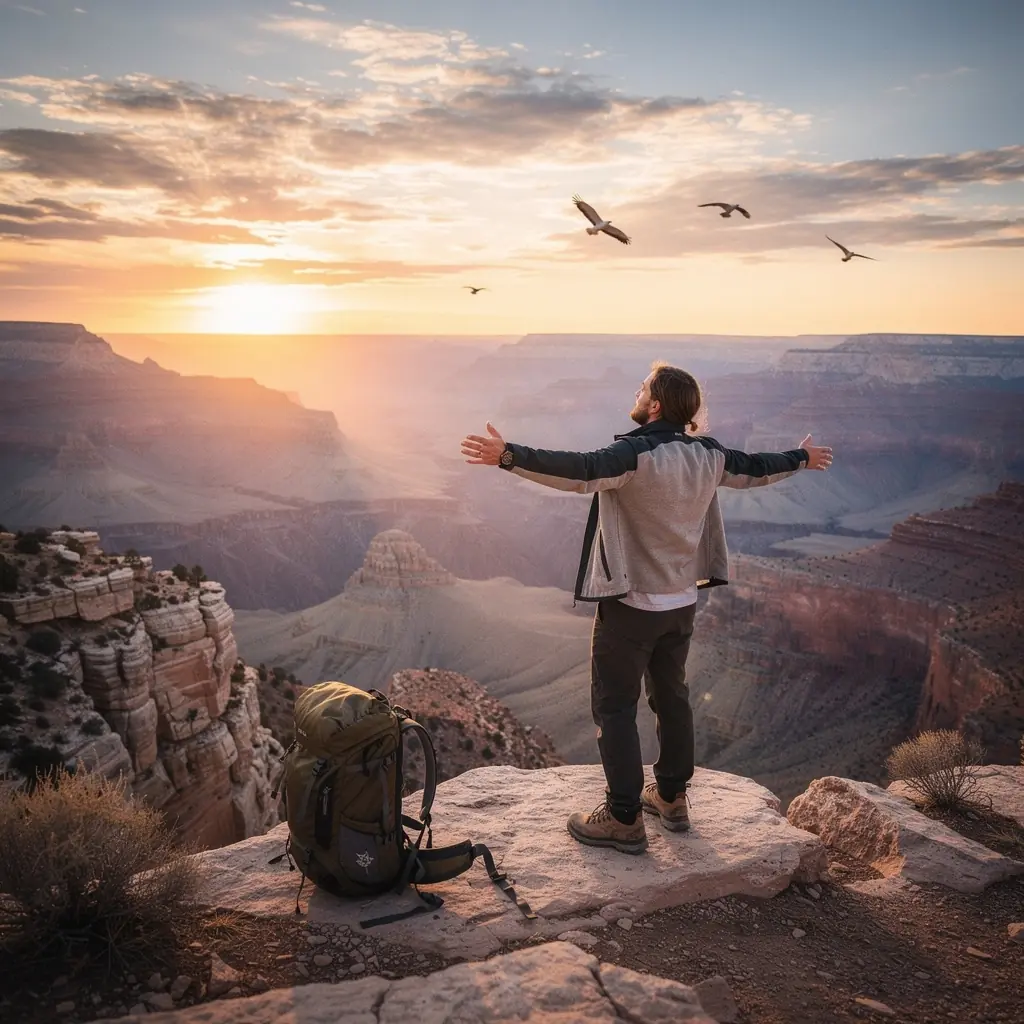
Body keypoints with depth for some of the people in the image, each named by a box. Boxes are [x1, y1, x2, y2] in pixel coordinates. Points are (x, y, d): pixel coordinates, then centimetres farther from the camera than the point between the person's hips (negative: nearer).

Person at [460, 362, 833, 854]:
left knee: (614, 707, 4)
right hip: (681, 603, 7)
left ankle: (624, 820, 9)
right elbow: (754, 468, 17)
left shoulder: (634, 454, -22)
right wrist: (801, 458, 36)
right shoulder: (708, 455, 1)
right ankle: (671, 798, 34)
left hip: (630, 605, -7)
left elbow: (579, 471, -38)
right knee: (671, 696, 20)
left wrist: (509, 457, -45)